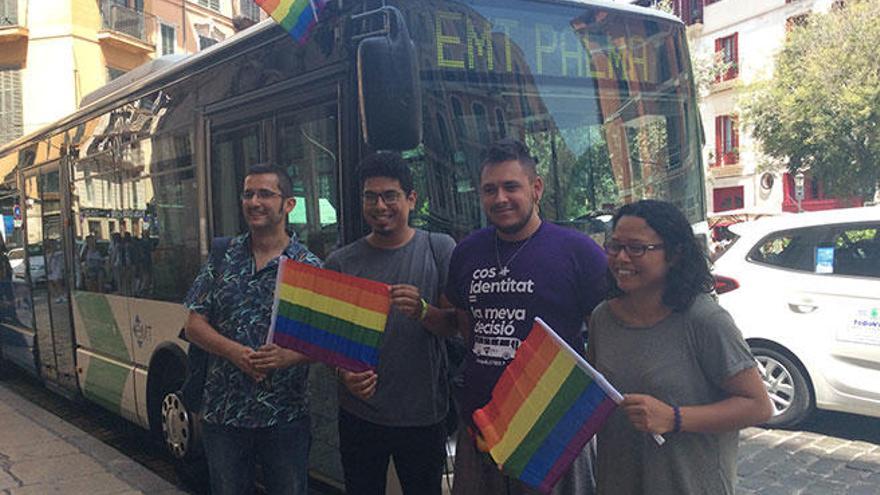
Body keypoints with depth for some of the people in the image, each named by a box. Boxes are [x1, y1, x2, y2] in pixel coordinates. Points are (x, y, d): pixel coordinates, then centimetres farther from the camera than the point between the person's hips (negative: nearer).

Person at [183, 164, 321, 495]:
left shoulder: (309, 267, -2)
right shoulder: (223, 257, 4)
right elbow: (195, 324, 3)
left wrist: (288, 356, -24)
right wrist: (234, 352, -15)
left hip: (285, 416, -2)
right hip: (223, 413, 2)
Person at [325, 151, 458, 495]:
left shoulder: (439, 249, -1)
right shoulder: (341, 262, 1)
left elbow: (454, 325, -4)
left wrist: (422, 311, -26)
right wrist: (344, 374, -16)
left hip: (424, 415, -1)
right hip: (360, 414, 1)